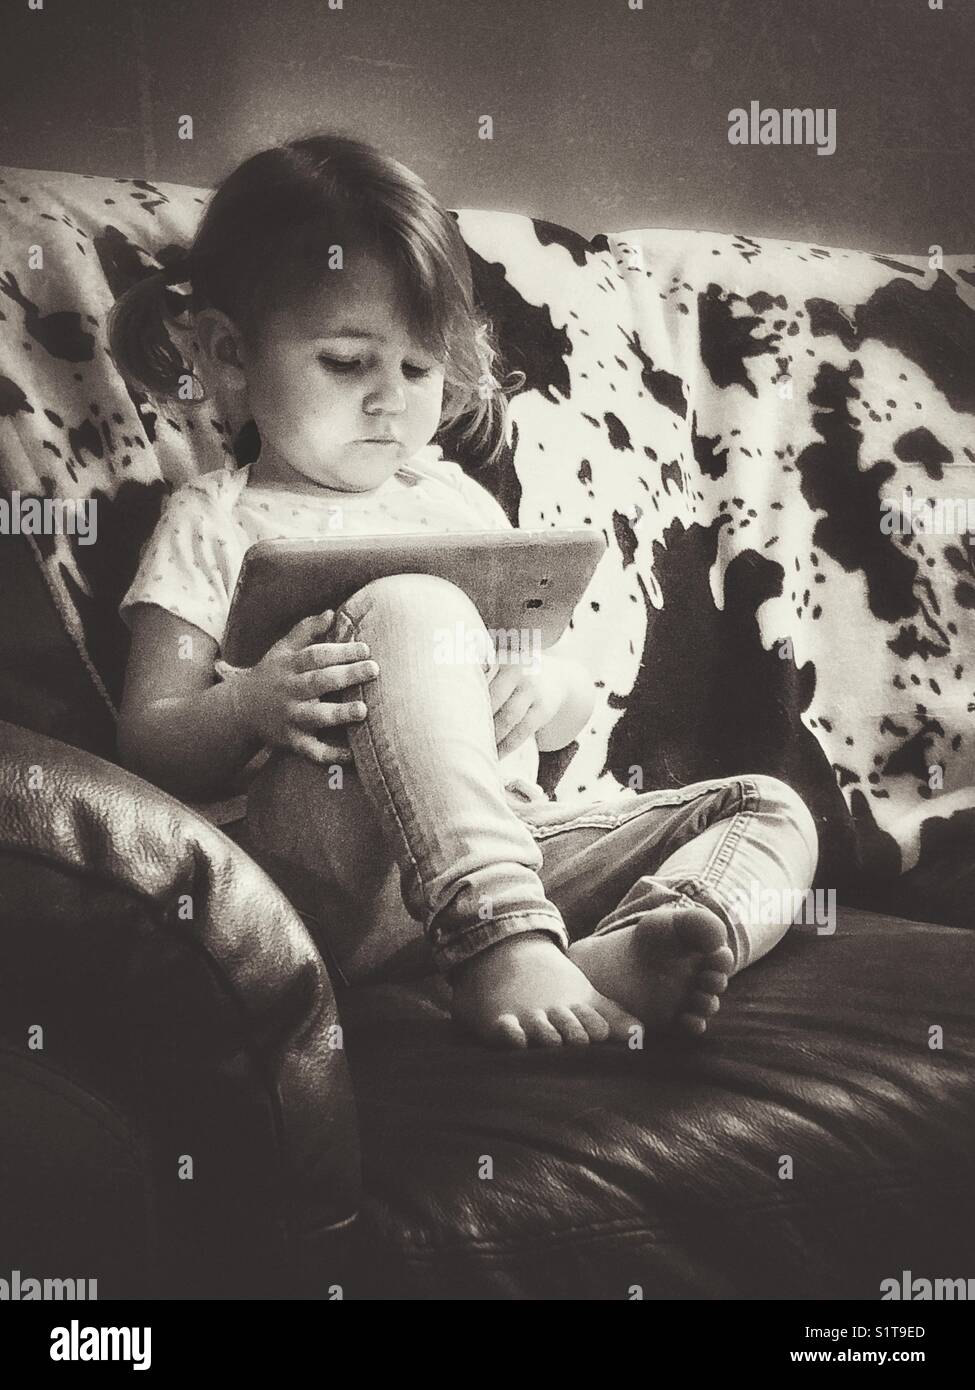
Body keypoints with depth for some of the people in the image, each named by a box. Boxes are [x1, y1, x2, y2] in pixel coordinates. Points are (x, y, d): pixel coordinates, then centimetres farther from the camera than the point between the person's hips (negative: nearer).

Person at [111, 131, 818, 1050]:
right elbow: (145, 747, 2)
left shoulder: (456, 500, 22)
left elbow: (575, 702, 22)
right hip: (332, 879, -5)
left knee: (772, 810, -8)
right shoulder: (214, 522, 9)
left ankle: (616, 956, -39)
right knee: (411, 608, -29)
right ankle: (505, 942, -43)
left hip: (514, 836, 6)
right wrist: (252, 706, -20)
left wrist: (544, 689, -4)